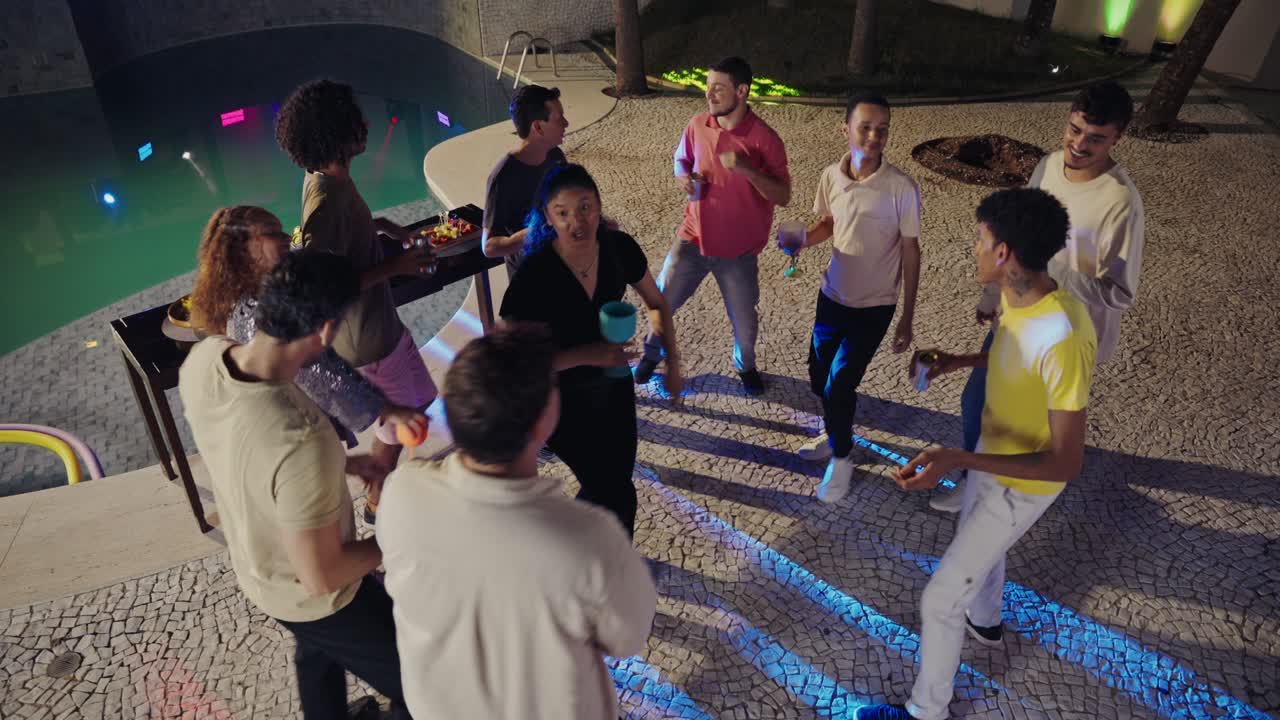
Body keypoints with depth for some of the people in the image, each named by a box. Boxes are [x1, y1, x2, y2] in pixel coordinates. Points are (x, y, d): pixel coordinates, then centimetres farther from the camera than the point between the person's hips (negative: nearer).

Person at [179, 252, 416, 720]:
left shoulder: (203, 357, -20)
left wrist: (341, 465, 1)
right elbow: (322, 577, -30)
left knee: (318, 653, 37)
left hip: (255, 570, 8)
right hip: (314, 599, -8)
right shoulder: (301, 442, -44)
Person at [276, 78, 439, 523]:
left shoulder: (327, 177, -2)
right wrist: (394, 267, -27)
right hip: (366, 338, -9)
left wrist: (377, 224, 4)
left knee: (416, 398, 26)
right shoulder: (327, 201, -32)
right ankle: (378, 503, 36)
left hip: (380, 320, 9)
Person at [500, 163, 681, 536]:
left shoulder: (619, 248, -16)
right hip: (562, 396, -4)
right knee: (616, 494, 1)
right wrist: (587, 355, -33)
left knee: (618, 475, 18)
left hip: (612, 382, 5)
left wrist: (673, 362, -3)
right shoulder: (534, 276, -30)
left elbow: (655, 303, 3)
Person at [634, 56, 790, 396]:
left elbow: (783, 196, -17)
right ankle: (652, 355, 38)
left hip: (737, 248, -3)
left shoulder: (765, 138, -17)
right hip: (693, 237, 3)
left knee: (743, 318, 11)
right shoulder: (697, 125, -4)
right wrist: (683, 177, -9)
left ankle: (746, 366, 42)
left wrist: (746, 168, -31)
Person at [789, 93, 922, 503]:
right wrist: (802, 240, -13)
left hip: (874, 306, -5)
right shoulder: (831, 176, -8)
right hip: (832, 295, 5)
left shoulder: (901, 188, -20)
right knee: (819, 376, 17)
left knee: (839, 384, -6)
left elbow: (910, 252, -10)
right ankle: (836, 434, 47)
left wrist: (907, 320, -6)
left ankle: (841, 456, 23)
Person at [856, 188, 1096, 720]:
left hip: (1023, 485, -8)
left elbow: (1066, 463, -35)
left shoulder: (1063, 339, -39)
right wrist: (960, 361, 2)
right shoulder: (1014, 296, -12)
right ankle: (984, 622, 65)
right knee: (977, 542, 34)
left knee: (939, 598, 1)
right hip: (992, 455, 9)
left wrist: (958, 459, -45)